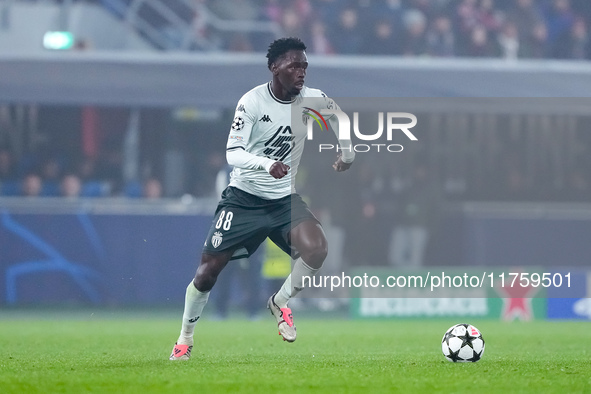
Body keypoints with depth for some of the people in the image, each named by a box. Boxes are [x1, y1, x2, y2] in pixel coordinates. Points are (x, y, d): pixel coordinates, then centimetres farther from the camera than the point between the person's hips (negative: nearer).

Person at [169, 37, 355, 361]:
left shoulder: (313, 100, -7)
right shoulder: (252, 102, -17)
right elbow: (232, 154, -23)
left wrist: (347, 153, 12)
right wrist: (267, 164, -40)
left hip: (285, 199, 2)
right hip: (243, 198, -2)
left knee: (316, 249, -25)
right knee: (208, 270, -2)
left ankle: (280, 303, 3)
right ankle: (185, 337, 21)